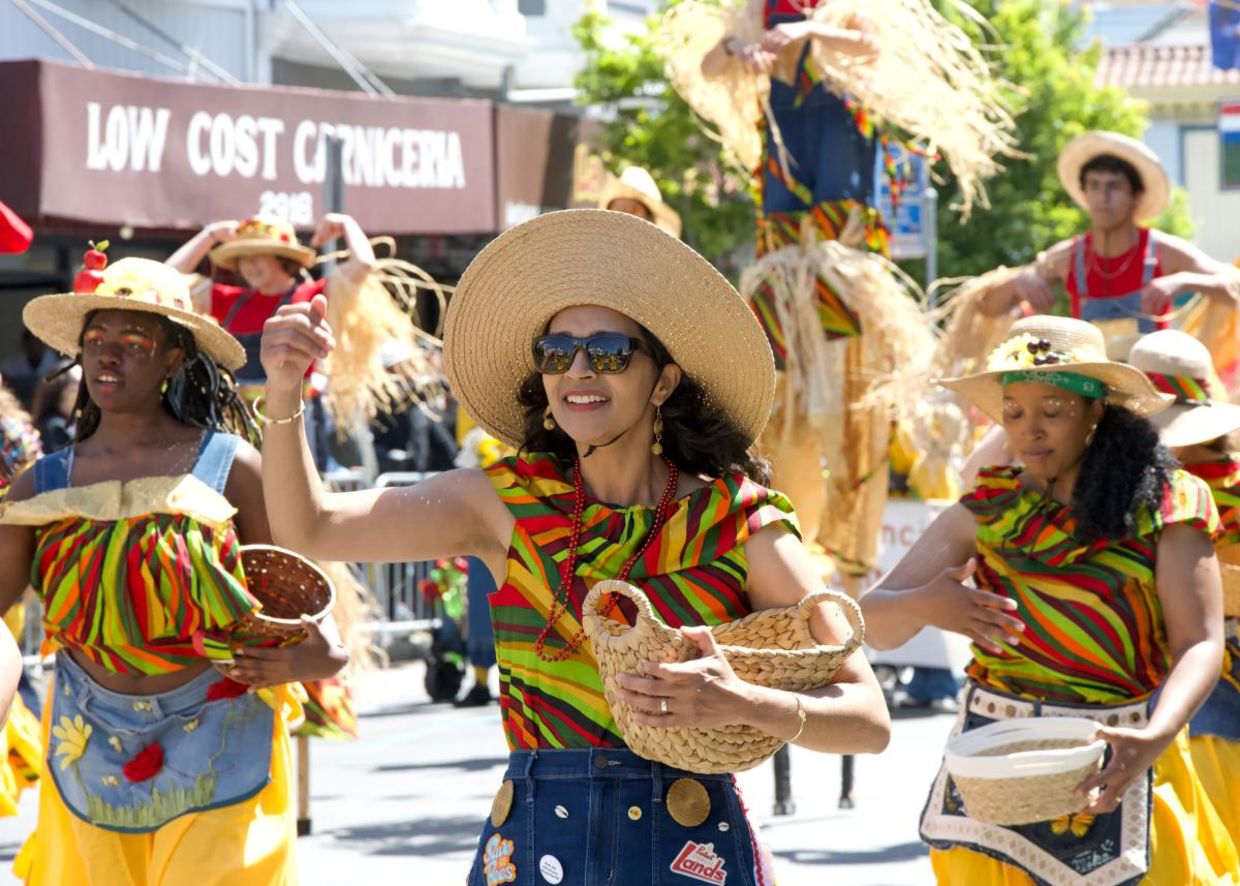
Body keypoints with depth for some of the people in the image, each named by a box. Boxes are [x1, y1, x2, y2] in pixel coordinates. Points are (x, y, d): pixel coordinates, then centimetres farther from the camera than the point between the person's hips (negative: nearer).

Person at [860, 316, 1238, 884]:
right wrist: (922, 606, -24)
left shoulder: (1165, 506, -4)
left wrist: (1157, 737, -29)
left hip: (1117, 771, -2)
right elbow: (873, 625, -1)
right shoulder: (987, 511, 3)